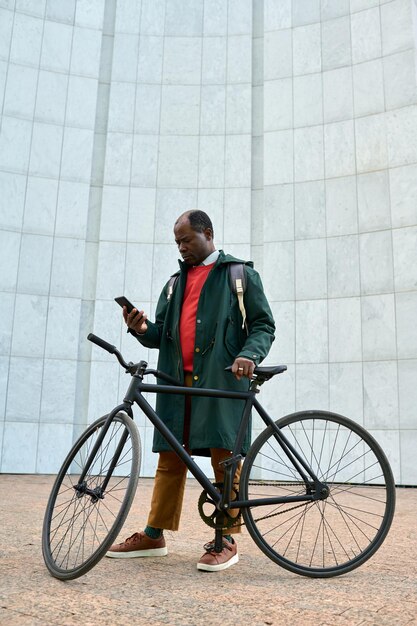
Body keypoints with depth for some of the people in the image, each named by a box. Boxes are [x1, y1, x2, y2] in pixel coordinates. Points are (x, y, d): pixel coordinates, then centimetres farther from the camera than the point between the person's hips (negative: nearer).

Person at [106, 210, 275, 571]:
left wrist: (250, 354, -16)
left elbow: (263, 324, 3)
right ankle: (154, 536, 16)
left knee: (224, 457, -4)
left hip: (221, 379, -5)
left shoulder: (240, 274, 9)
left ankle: (227, 541, 5)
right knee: (170, 457, 8)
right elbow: (162, 334, 22)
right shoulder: (176, 282, 24)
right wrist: (142, 329, -1)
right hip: (177, 380, 5)